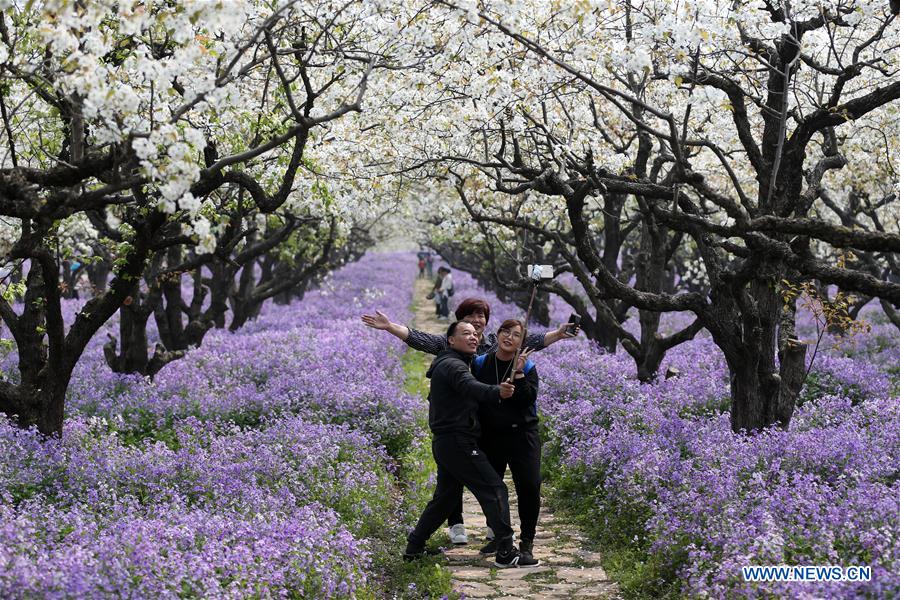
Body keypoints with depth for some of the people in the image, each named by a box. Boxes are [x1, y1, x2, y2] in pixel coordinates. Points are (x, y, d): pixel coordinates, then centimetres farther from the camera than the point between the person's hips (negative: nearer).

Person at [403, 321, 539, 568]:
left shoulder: (445, 365, 21)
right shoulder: (452, 365, -14)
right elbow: (470, 387, -35)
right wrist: (497, 392, -55)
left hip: (444, 443, 11)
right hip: (458, 442, -11)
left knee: (445, 496, 19)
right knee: (495, 489, -12)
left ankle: (414, 547, 22)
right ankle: (506, 552, -14)